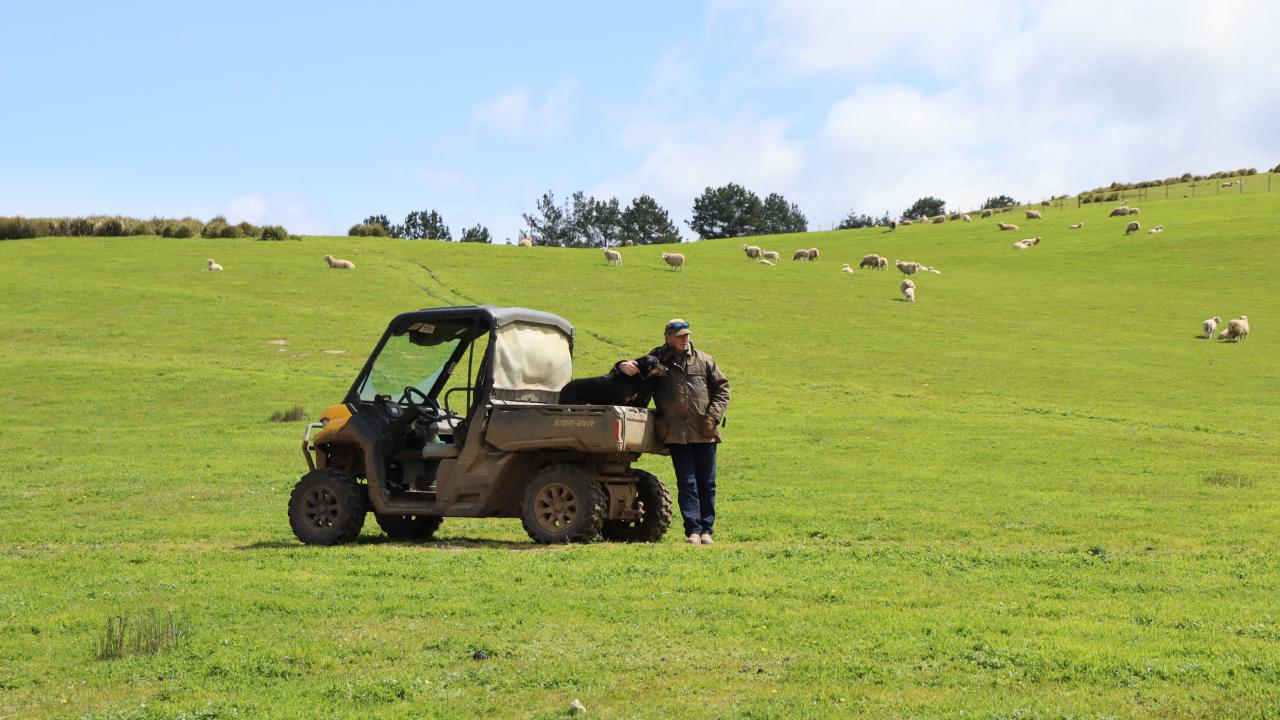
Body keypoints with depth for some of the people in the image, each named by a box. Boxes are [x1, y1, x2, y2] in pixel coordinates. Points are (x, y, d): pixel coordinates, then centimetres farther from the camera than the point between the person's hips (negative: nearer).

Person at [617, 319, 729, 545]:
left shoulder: (704, 361, 11)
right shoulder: (657, 359, 9)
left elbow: (722, 388, 13)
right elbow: (634, 366, 15)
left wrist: (714, 415, 0)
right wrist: (624, 365, -9)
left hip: (705, 432, 1)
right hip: (677, 432, -1)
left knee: (706, 483, 4)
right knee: (687, 483, -4)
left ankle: (707, 529, 11)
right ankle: (693, 530, -4)